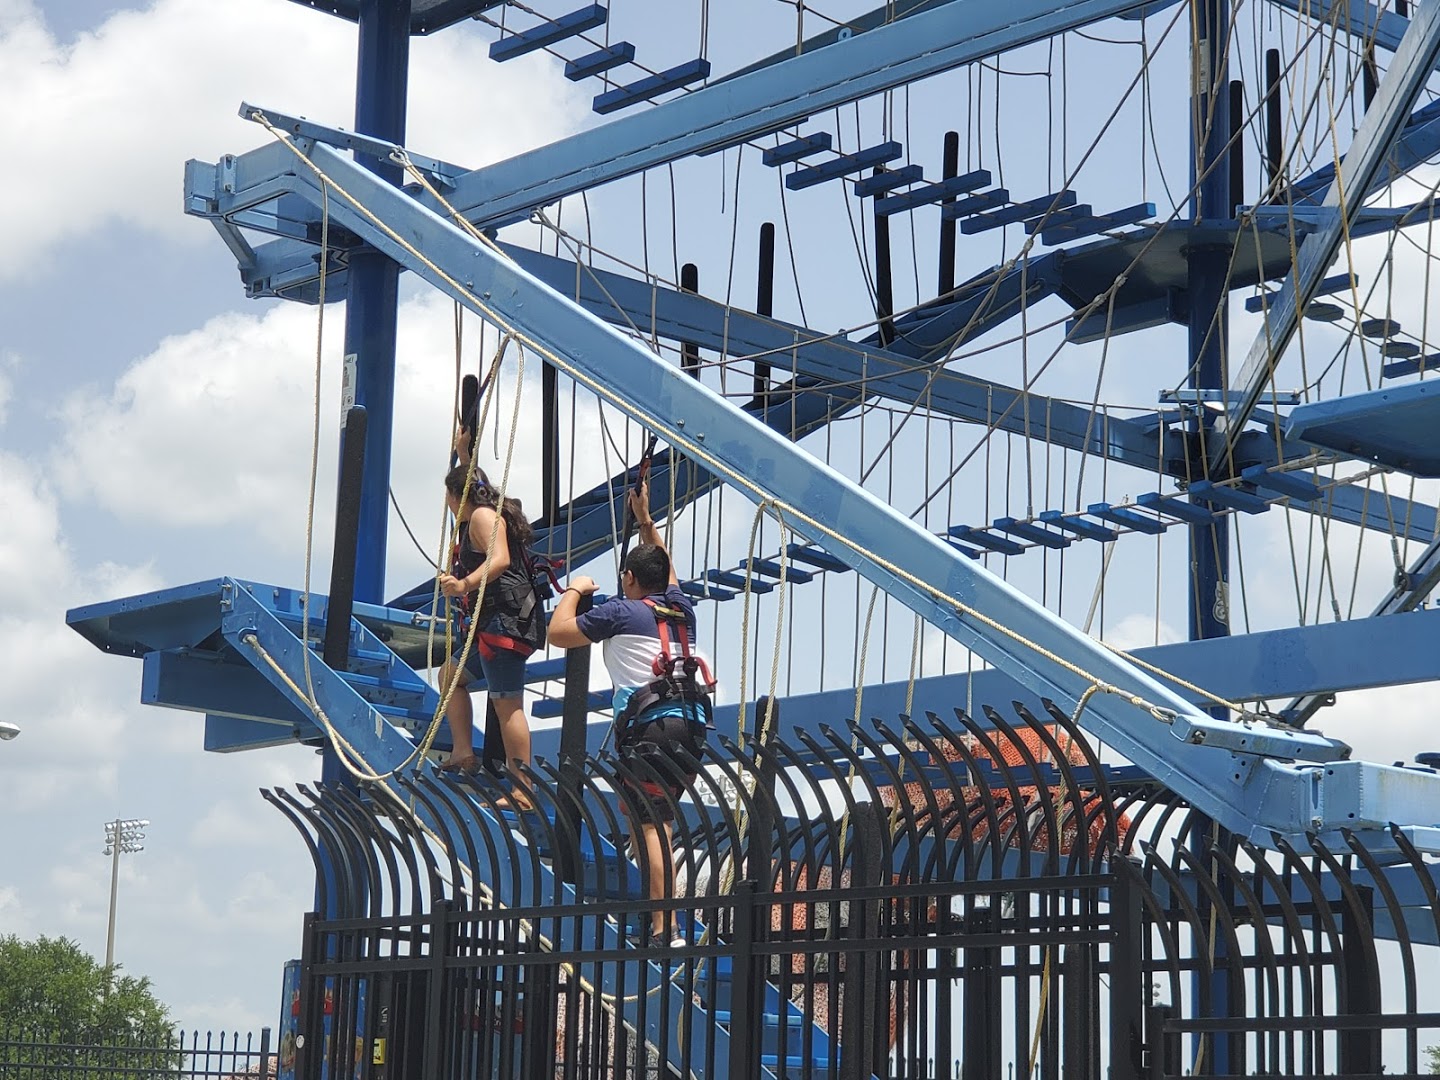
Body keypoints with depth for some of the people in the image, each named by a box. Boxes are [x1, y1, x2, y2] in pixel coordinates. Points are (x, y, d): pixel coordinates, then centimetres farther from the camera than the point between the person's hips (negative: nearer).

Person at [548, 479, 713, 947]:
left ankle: (664, 930, -21)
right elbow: (665, 571, 43)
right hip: (690, 724, 7)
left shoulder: (621, 611, 3)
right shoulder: (681, 608, 20)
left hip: (650, 728, -7)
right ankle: (653, 904, 23)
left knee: (652, 825, -12)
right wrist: (646, 521, 49)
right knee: (640, 813, 21)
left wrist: (574, 591, 23)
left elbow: (559, 632, 7)